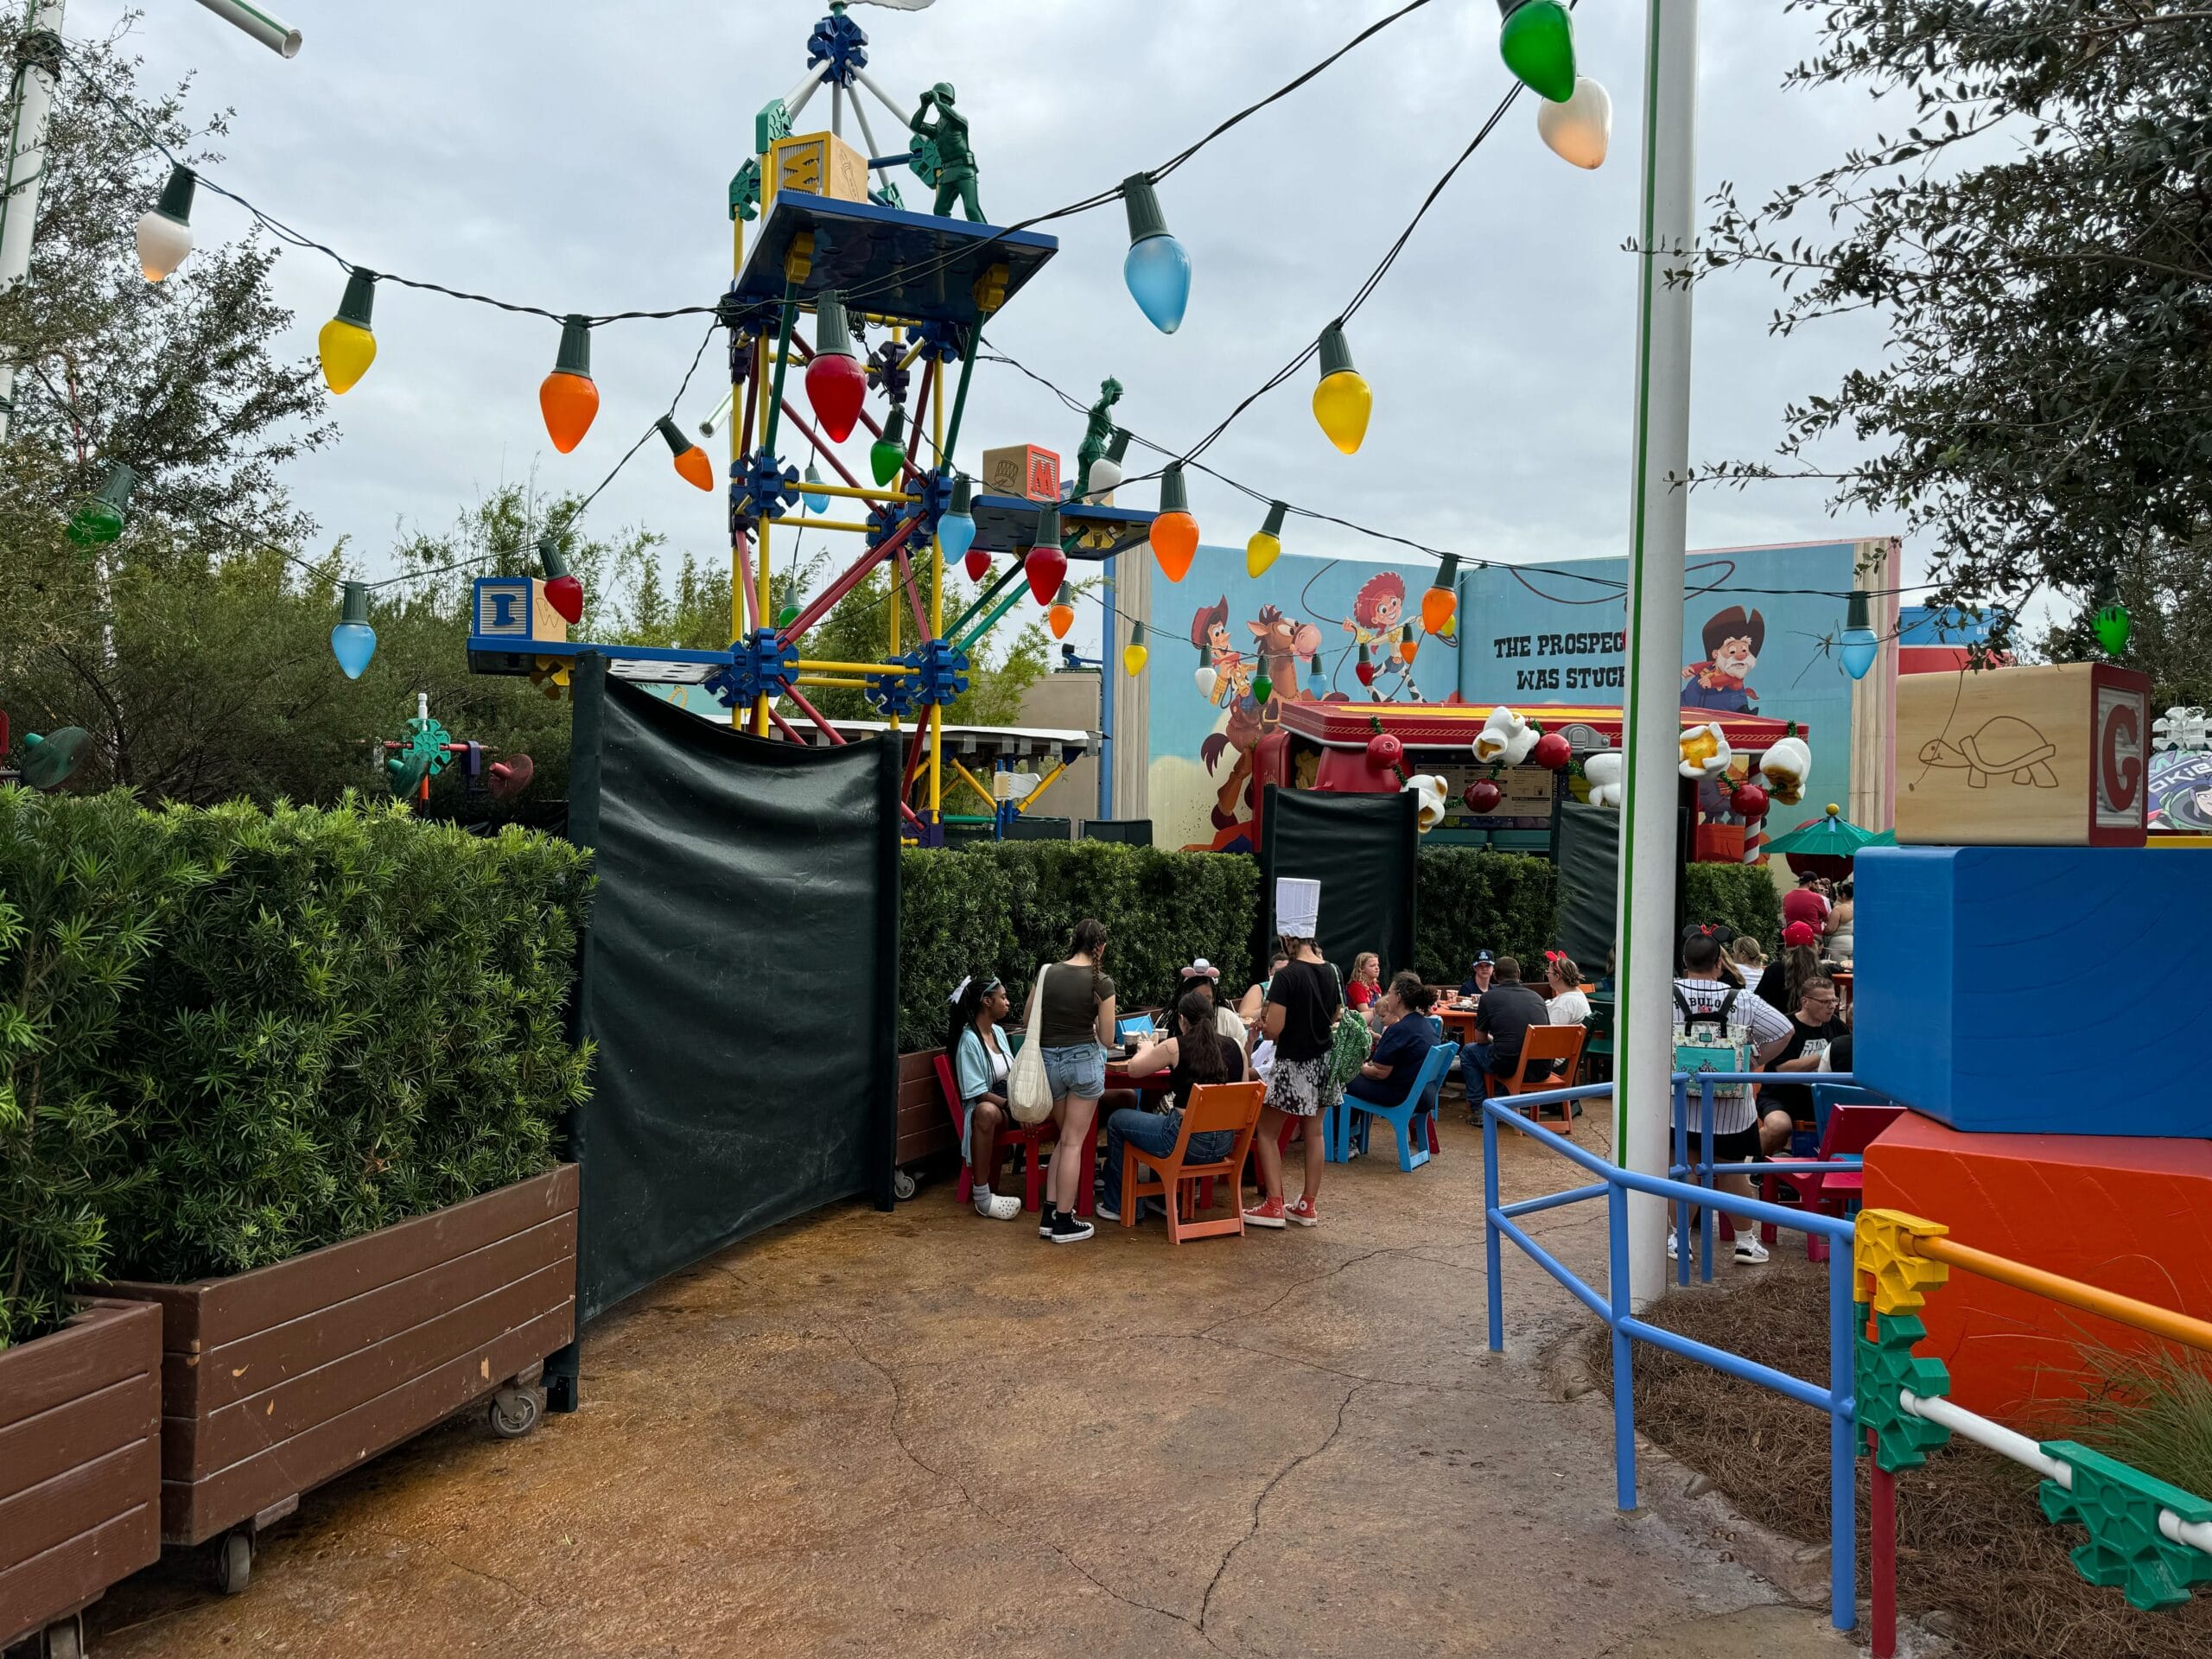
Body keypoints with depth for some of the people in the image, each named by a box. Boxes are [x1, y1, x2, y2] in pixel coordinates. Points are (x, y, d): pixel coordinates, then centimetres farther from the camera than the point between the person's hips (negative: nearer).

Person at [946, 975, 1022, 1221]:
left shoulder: (997, 1031, 12)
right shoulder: (969, 1039, -13)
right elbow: (978, 1093, -18)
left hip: (1009, 1101, 8)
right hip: (985, 1105, -8)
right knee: (986, 1112, -43)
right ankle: (982, 1197, -41)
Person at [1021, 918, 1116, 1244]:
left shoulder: (1047, 973, 0)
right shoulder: (1101, 982, -10)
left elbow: (1027, 1017, 10)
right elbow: (1107, 1038, -5)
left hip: (1048, 1059, 4)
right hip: (1084, 1060, -4)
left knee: (1065, 1138, 19)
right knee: (1073, 1142, 4)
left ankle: (1049, 1215, 16)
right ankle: (1064, 1223, 8)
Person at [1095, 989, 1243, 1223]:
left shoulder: (1176, 1047, -11)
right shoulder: (1235, 1049, 1)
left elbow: (1133, 1069, 3)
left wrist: (1147, 1049, 26)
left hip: (1187, 1142, -6)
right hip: (1225, 1144, 6)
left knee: (1117, 1120, 19)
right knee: (1160, 1115, 35)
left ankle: (1118, 1206, 25)